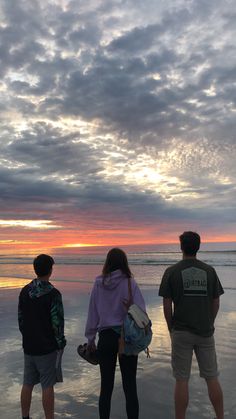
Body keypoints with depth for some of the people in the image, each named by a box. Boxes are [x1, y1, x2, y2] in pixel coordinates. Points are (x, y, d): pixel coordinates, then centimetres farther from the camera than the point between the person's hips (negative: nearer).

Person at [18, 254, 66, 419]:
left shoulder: (25, 291, 1)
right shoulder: (53, 294, -18)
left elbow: (20, 318, 8)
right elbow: (57, 322, -16)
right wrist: (60, 344, -4)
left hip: (28, 346, 6)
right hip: (48, 347, -6)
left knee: (27, 384, 17)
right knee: (47, 386, 5)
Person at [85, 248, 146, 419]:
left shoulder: (98, 284, -2)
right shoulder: (130, 283, -10)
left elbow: (92, 314, 5)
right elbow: (141, 311, -15)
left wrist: (90, 339, 12)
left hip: (105, 337, 2)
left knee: (106, 386, 15)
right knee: (130, 386, 10)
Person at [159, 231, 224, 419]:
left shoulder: (172, 271, -8)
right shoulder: (209, 270, -1)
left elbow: (167, 305, -7)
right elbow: (216, 303, 2)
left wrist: (171, 328, 7)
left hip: (181, 332, -2)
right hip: (205, 332, 2)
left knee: (182, 380, 7)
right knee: (212, 378, 15)